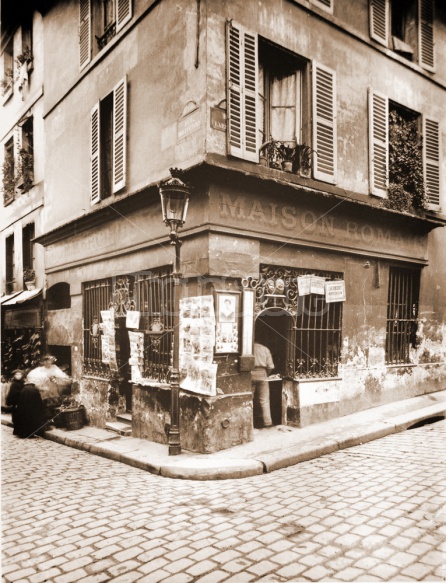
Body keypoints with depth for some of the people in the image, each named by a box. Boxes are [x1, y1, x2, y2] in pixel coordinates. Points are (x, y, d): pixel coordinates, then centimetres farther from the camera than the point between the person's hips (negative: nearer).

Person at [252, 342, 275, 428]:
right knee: (264, 400, 5)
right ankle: (267, 422, 3)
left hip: (250, 375, -1)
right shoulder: (265, 349, 11)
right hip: (262, 374, 1)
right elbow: (270, 366, 3)